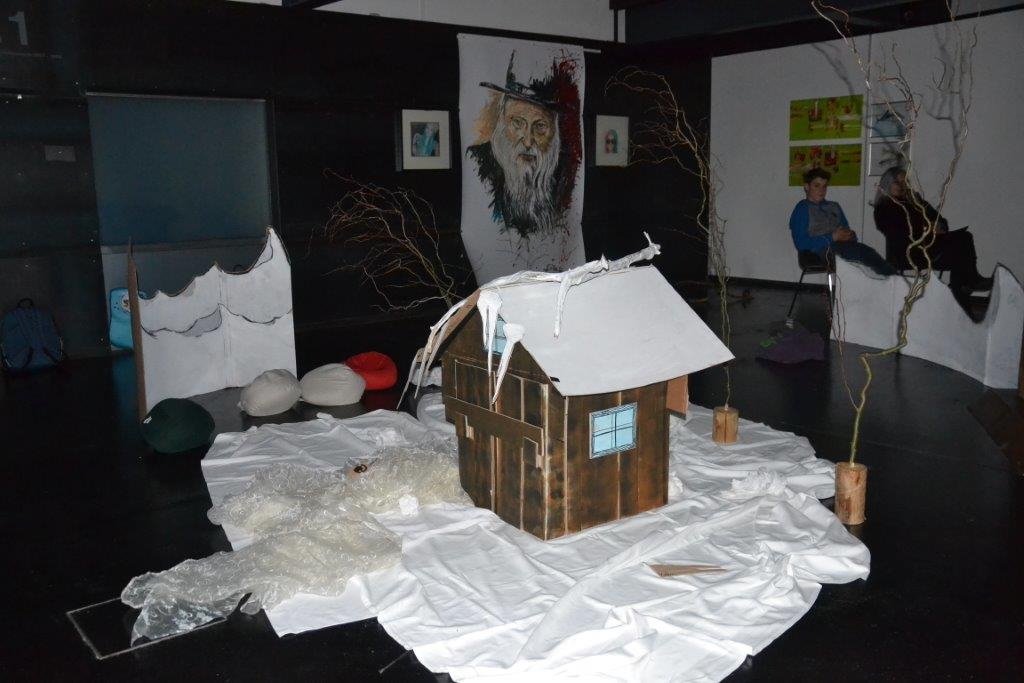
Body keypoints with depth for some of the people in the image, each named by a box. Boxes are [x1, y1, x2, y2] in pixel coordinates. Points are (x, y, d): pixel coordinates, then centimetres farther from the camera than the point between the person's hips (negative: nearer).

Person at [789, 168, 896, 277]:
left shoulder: (834, 207, 30)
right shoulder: (802, 208, 9)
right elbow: (801, 243, -4)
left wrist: (850, 235, 0)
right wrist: (832, 237, -9)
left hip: (843, 245, 6)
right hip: (824, 250, -6)